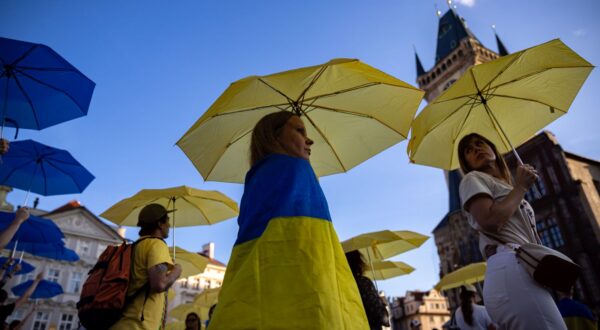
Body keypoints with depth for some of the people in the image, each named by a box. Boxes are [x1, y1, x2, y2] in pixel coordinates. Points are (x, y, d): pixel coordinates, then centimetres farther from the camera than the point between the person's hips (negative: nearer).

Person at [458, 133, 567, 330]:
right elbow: (490, 222, -13)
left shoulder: (507, 188, 33)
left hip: (524, 268, 9)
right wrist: (521, 187, 0)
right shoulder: (473, 179, 7)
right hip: (509, 268, -9)